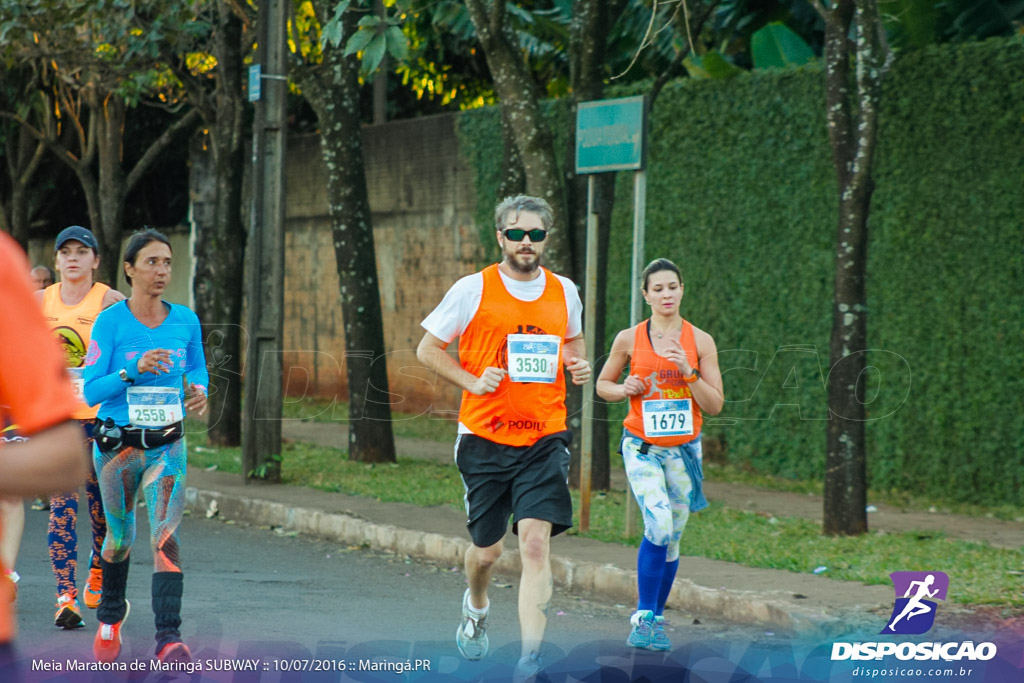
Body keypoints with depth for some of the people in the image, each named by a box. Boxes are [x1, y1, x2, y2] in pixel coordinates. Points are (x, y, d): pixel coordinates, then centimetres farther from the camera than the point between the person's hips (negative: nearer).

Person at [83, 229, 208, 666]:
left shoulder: (185, 321, -1)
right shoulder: (110, 323, -11)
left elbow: (197, 368, 17)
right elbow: (91, 391, -12)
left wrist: (199, 391, -5)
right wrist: (133, 371, -27)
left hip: (167, 445, 1)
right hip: (118, 445, -1)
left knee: (165, 534, -15)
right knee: (120, 535, 15)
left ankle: (169, 639, -21)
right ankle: (111, 615, 42)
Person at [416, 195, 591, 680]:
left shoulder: (564, 292, 6)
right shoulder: (473, 290, -3)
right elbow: (428, 349, 4)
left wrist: (578, 364, 3)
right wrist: (472, 381, -10)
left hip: (544, 439, 1)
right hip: (484, 439, -1)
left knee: (535, 543, -15)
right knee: (486, 549, 10)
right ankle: (475, 608, 45)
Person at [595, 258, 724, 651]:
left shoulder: (700, 341, -1)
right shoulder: (629, 339, -1)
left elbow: (715, 405, -2)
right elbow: (603, 385, 12)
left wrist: (688, 372, -16)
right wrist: (624, 389, -9)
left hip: (684, 450, 2)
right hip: (642, 447, -2)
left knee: (672, 538, 7)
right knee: (659, 525, -21)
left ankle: (654, 620, 21)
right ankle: (643, 616, -14)